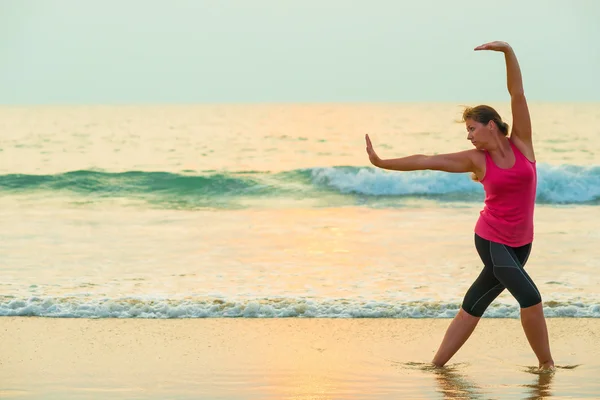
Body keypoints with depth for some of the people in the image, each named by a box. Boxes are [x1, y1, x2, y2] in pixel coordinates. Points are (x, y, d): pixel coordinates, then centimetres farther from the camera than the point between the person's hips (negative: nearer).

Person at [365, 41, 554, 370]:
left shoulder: (521, 143, -2)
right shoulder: (476, 159, -4)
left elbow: (517, 93, -8)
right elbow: (427, 161, 0)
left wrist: (508, 51, -16)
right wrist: (382, 163, 0)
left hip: (520, 242, 2)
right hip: (491, 239, -2)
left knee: (473, 306, 8)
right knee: (530, 298, -16)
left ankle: (437, 364, 16)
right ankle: (546, 363, -1)